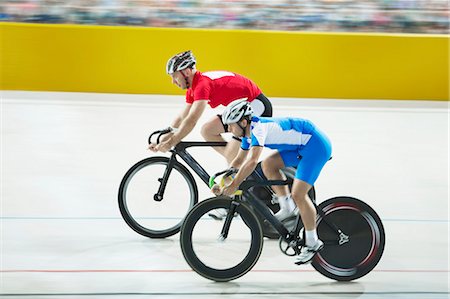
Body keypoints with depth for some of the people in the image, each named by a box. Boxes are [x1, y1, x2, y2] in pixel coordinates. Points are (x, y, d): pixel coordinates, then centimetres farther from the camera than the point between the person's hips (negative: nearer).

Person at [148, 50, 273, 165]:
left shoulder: (202, 84, -23)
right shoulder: (193, 87, 7)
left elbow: (191, 121, -31)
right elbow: (182, 118, 12)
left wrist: (171, 143, -28)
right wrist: (162, 142, 6)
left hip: (257, 107, -10)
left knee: (230, 156, -14)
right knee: (207, 130, 7)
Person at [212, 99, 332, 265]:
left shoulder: (259, 127, -23)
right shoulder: (249, 132, 6)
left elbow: (252, 161, -33)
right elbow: (238, 161, 16)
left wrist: (234, 185, -30)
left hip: (316, 145, -9)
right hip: (301, 146, 10)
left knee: (298, 194, -14)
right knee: (268, 164, 1)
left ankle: (313, 243, -1)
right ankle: (287, 209, 12)